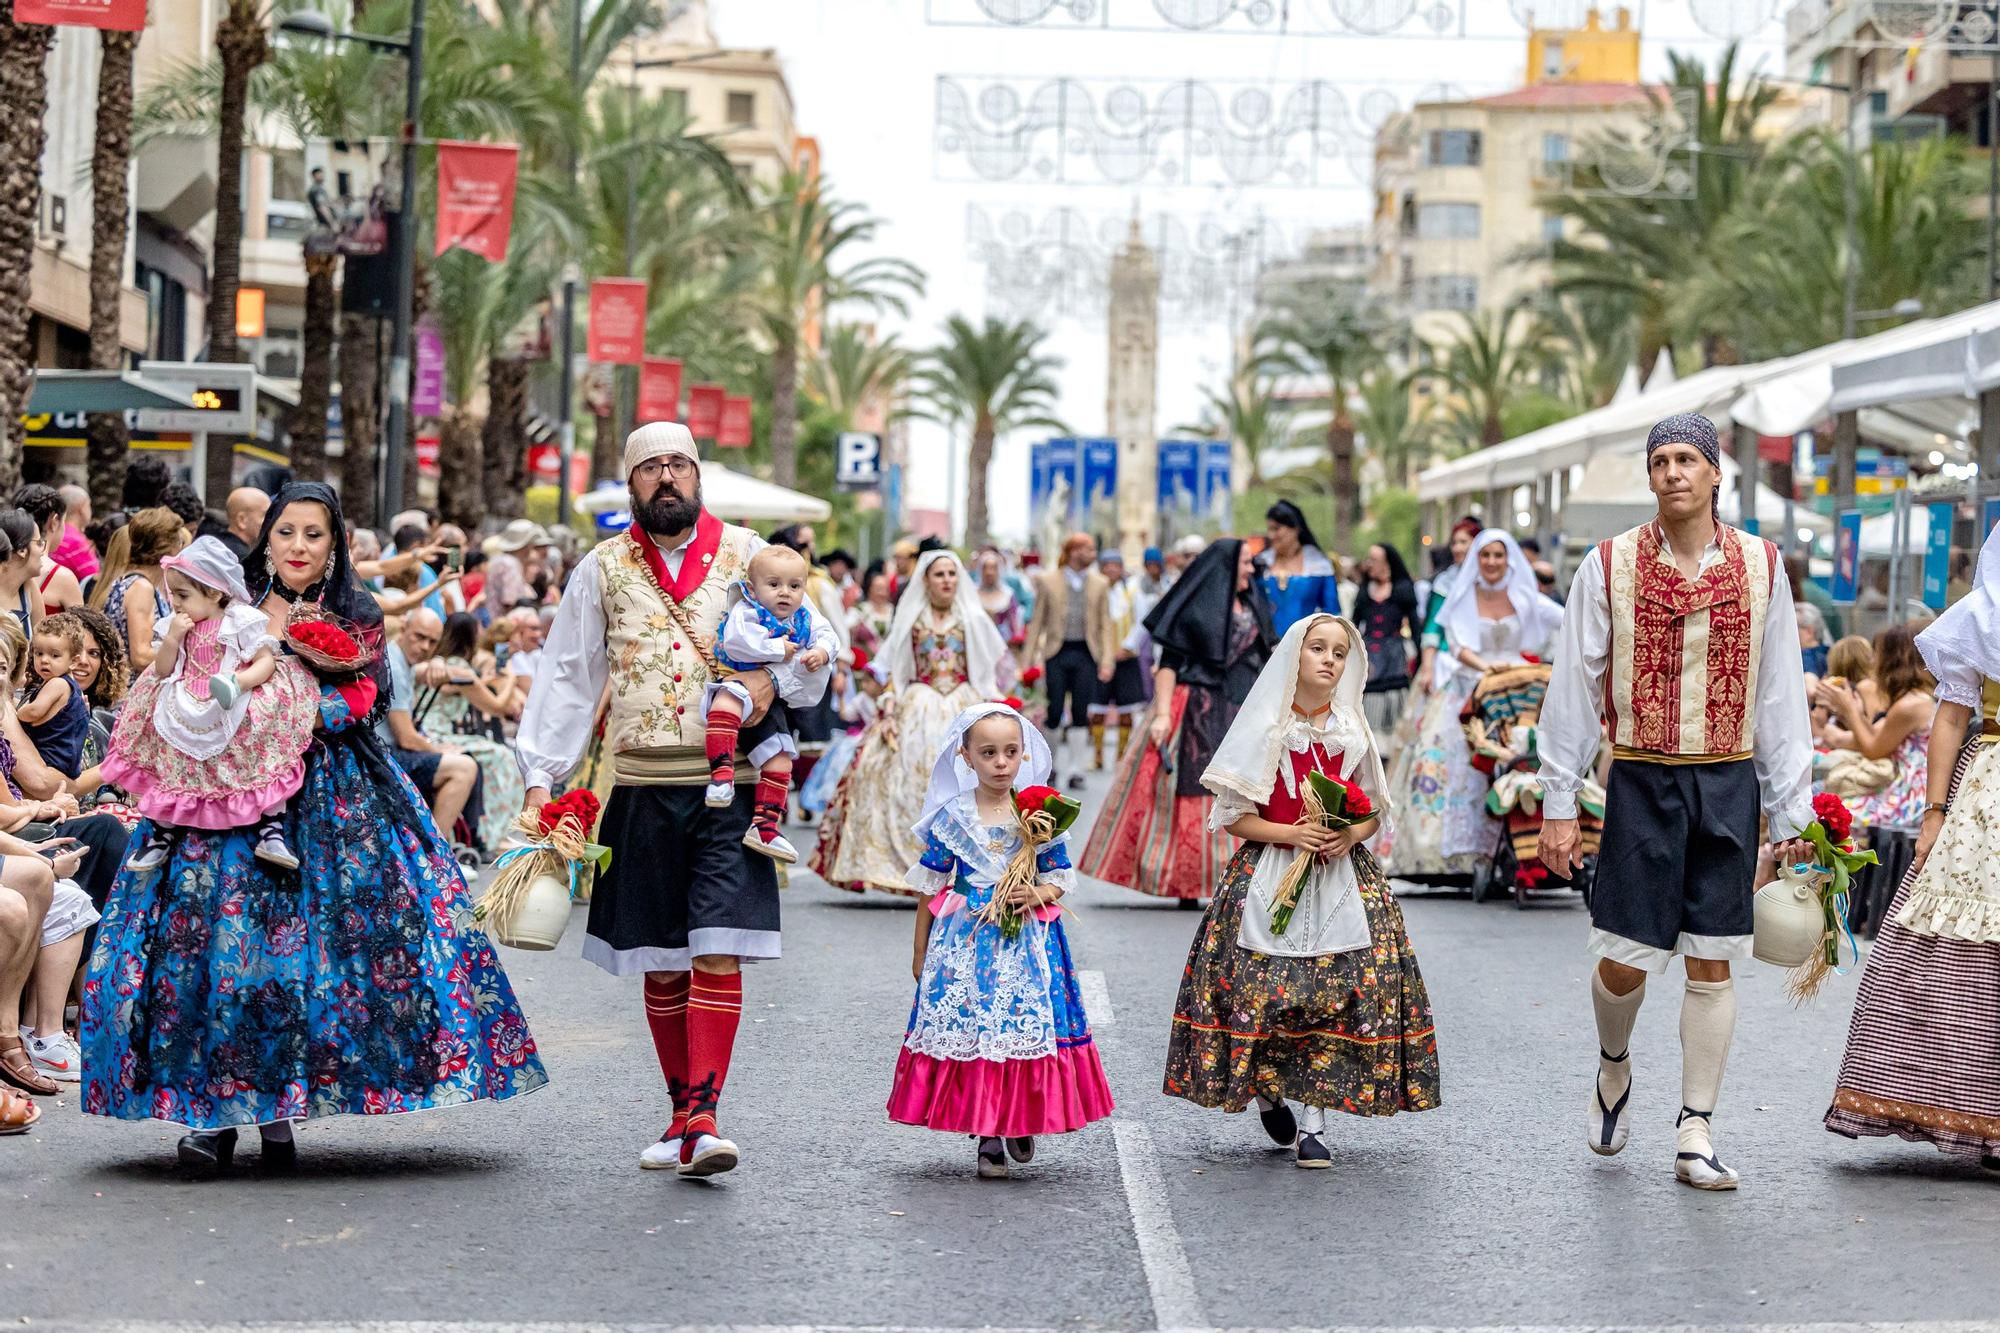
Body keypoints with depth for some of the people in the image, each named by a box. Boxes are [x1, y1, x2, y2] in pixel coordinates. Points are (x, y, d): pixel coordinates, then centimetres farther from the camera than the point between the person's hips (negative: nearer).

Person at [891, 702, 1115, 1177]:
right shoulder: (950, 817, 0)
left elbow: (1060, 878, 8)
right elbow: (930, 889, 6)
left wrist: (1036, 895, -14)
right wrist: (920, 950, 9)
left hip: (1026, 940, 0)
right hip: (965, 940, 0)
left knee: (1028, 1025, -4)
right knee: (968, 1026, -3)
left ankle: (1021, 1122, 19)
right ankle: (988, 1139, 7)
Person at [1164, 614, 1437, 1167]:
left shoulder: (1354, 732, 9)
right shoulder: (1263, 730, 0)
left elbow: (1374, 812, 15)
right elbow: (1233, 815, 0)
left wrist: (1352, 834, -7)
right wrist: (1289, 834, -15)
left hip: (1343, 878, 2)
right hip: (1268, 876, -2)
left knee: (1336, 996, -7)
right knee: (1261, 992, -8)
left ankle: (1312, 1125, -1)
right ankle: (1268, 1096, 18)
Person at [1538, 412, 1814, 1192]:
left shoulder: (1760, 568, 3)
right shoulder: (1608, 567, -1)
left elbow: (1781, 695, 6)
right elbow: (1573, 687, 1)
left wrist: (1791, 811, 4)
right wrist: (1559, 803, -1)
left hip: (1729, 783, 1)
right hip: (1642, 780, -1)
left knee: (1711, 963, 3)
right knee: (1625, 956, -1)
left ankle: (1695, 1133, 11)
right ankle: (1613, 1068, 31)